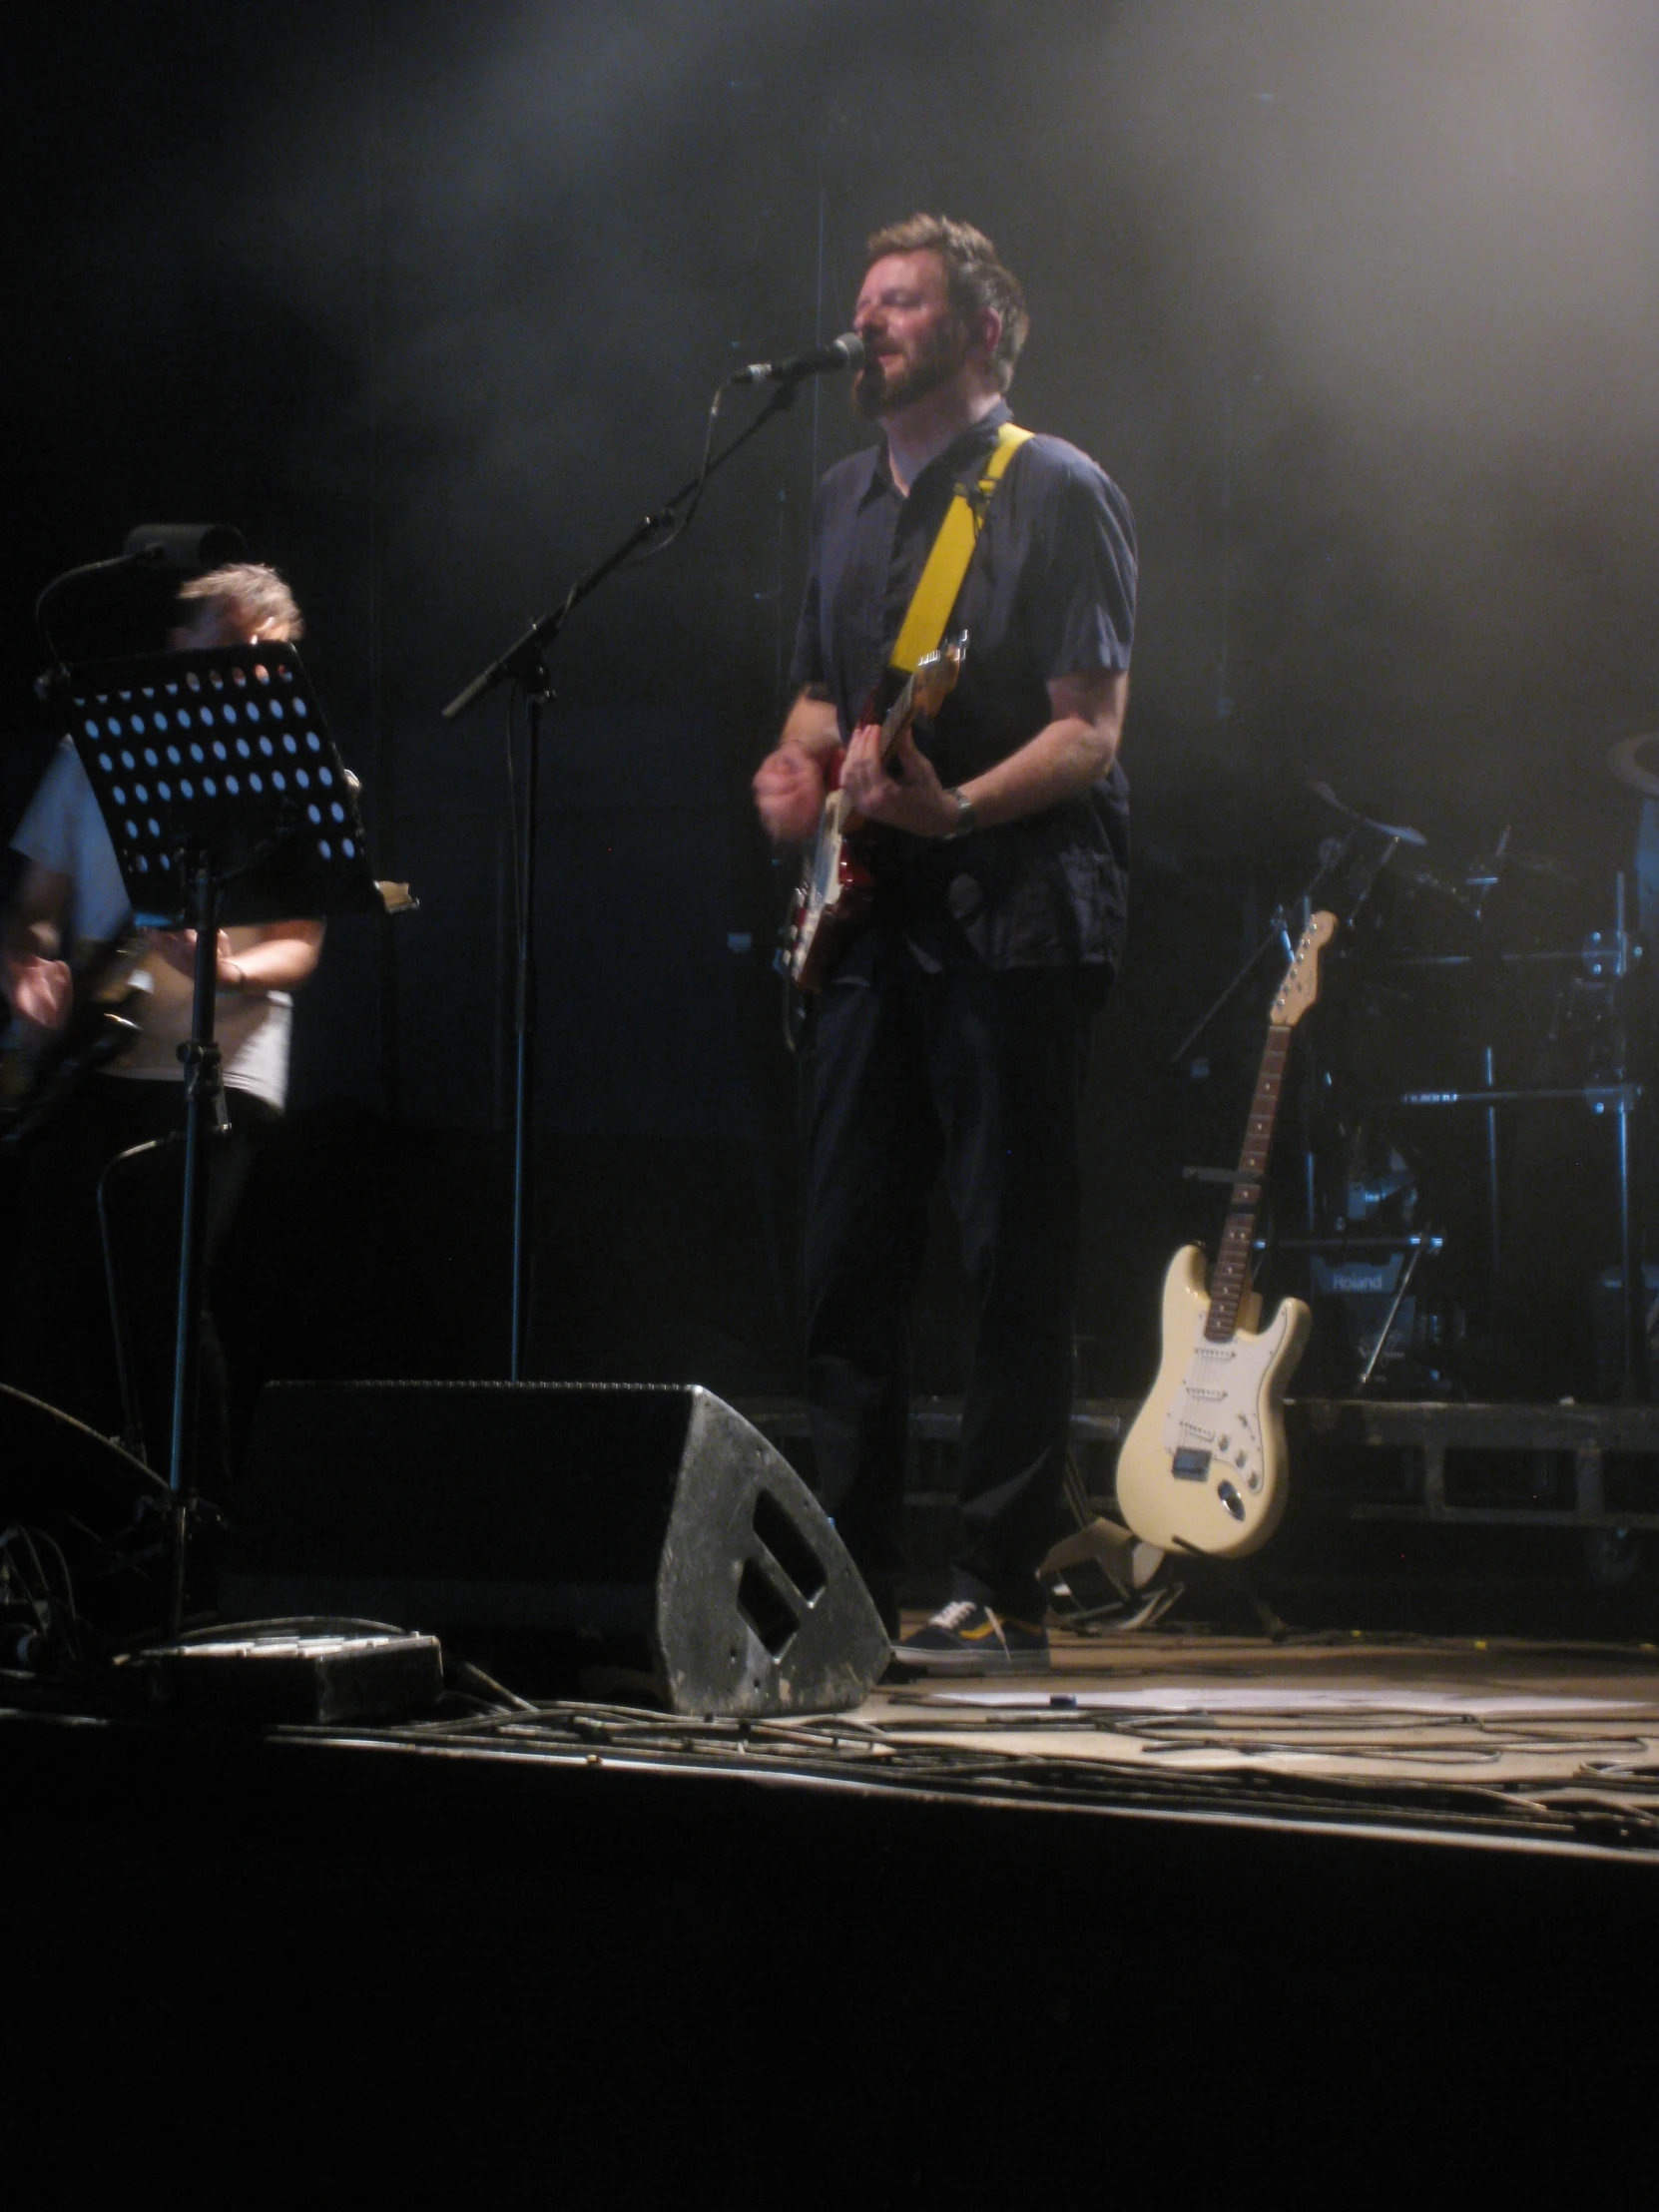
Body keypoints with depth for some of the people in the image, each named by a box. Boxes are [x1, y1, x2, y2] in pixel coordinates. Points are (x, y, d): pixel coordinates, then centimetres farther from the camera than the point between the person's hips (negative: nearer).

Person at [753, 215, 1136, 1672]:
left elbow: (1089, 732, -11)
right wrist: (798, 766, 6)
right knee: (847, 1256, 6)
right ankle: (852, 1574, 13)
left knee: (1015, 1262, -5)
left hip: (1015, 912, -7)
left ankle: (1002, 1593, -2)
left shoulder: (1055, 493, -4)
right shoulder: (846, 500, 18)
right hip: (873, 918, 7)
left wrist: (957, 807, -26)